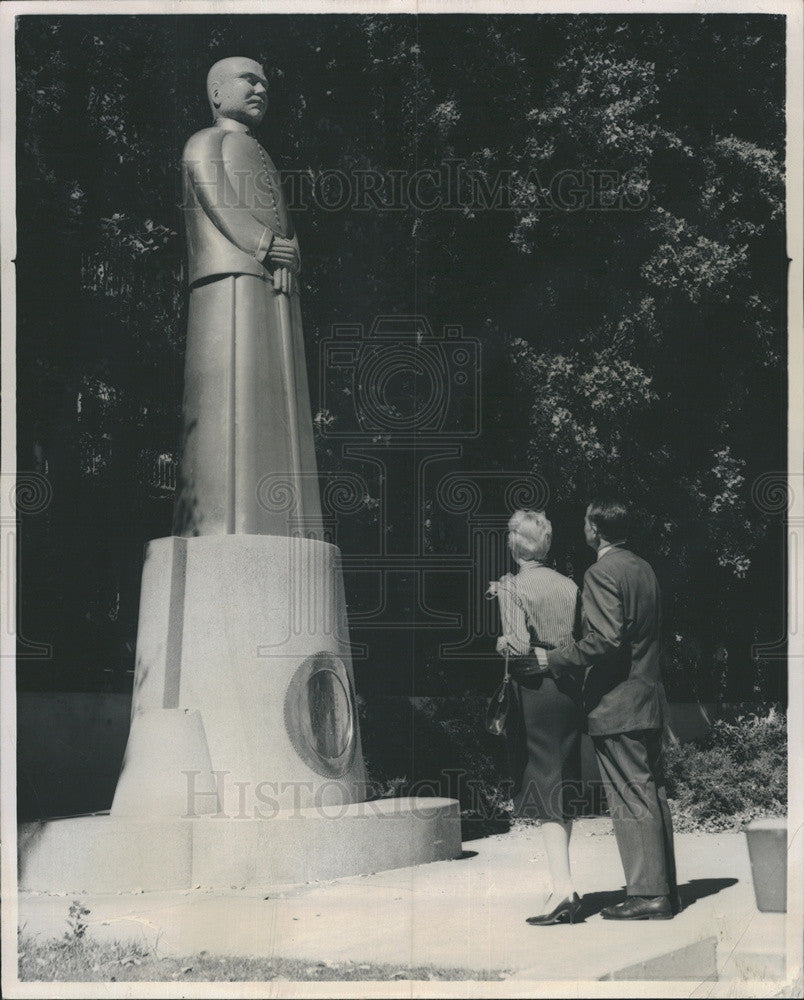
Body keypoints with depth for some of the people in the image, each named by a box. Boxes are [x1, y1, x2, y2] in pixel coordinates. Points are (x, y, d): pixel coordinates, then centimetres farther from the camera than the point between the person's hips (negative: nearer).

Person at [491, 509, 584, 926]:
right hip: (570, 690, 6)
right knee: (564, 788, 13)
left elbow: (519, 646, -17)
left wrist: (500, 643, 2)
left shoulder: (511, 586, -8)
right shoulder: (570, 586, 8)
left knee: (545, 787, -6)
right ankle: (563, 885, 20)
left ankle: (563, 887, -14)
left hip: (534, 692, -6)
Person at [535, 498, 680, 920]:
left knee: (631, 800, -5)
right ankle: (664, 889, 19)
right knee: (653, 795, 13)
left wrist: (554, 659, -14)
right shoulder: (643, 569, 13)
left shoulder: (601, 573, -14)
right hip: (649, 699, 9)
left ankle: (647, 894, -2)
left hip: (617, 705, -9)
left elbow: (606, 639, -23)